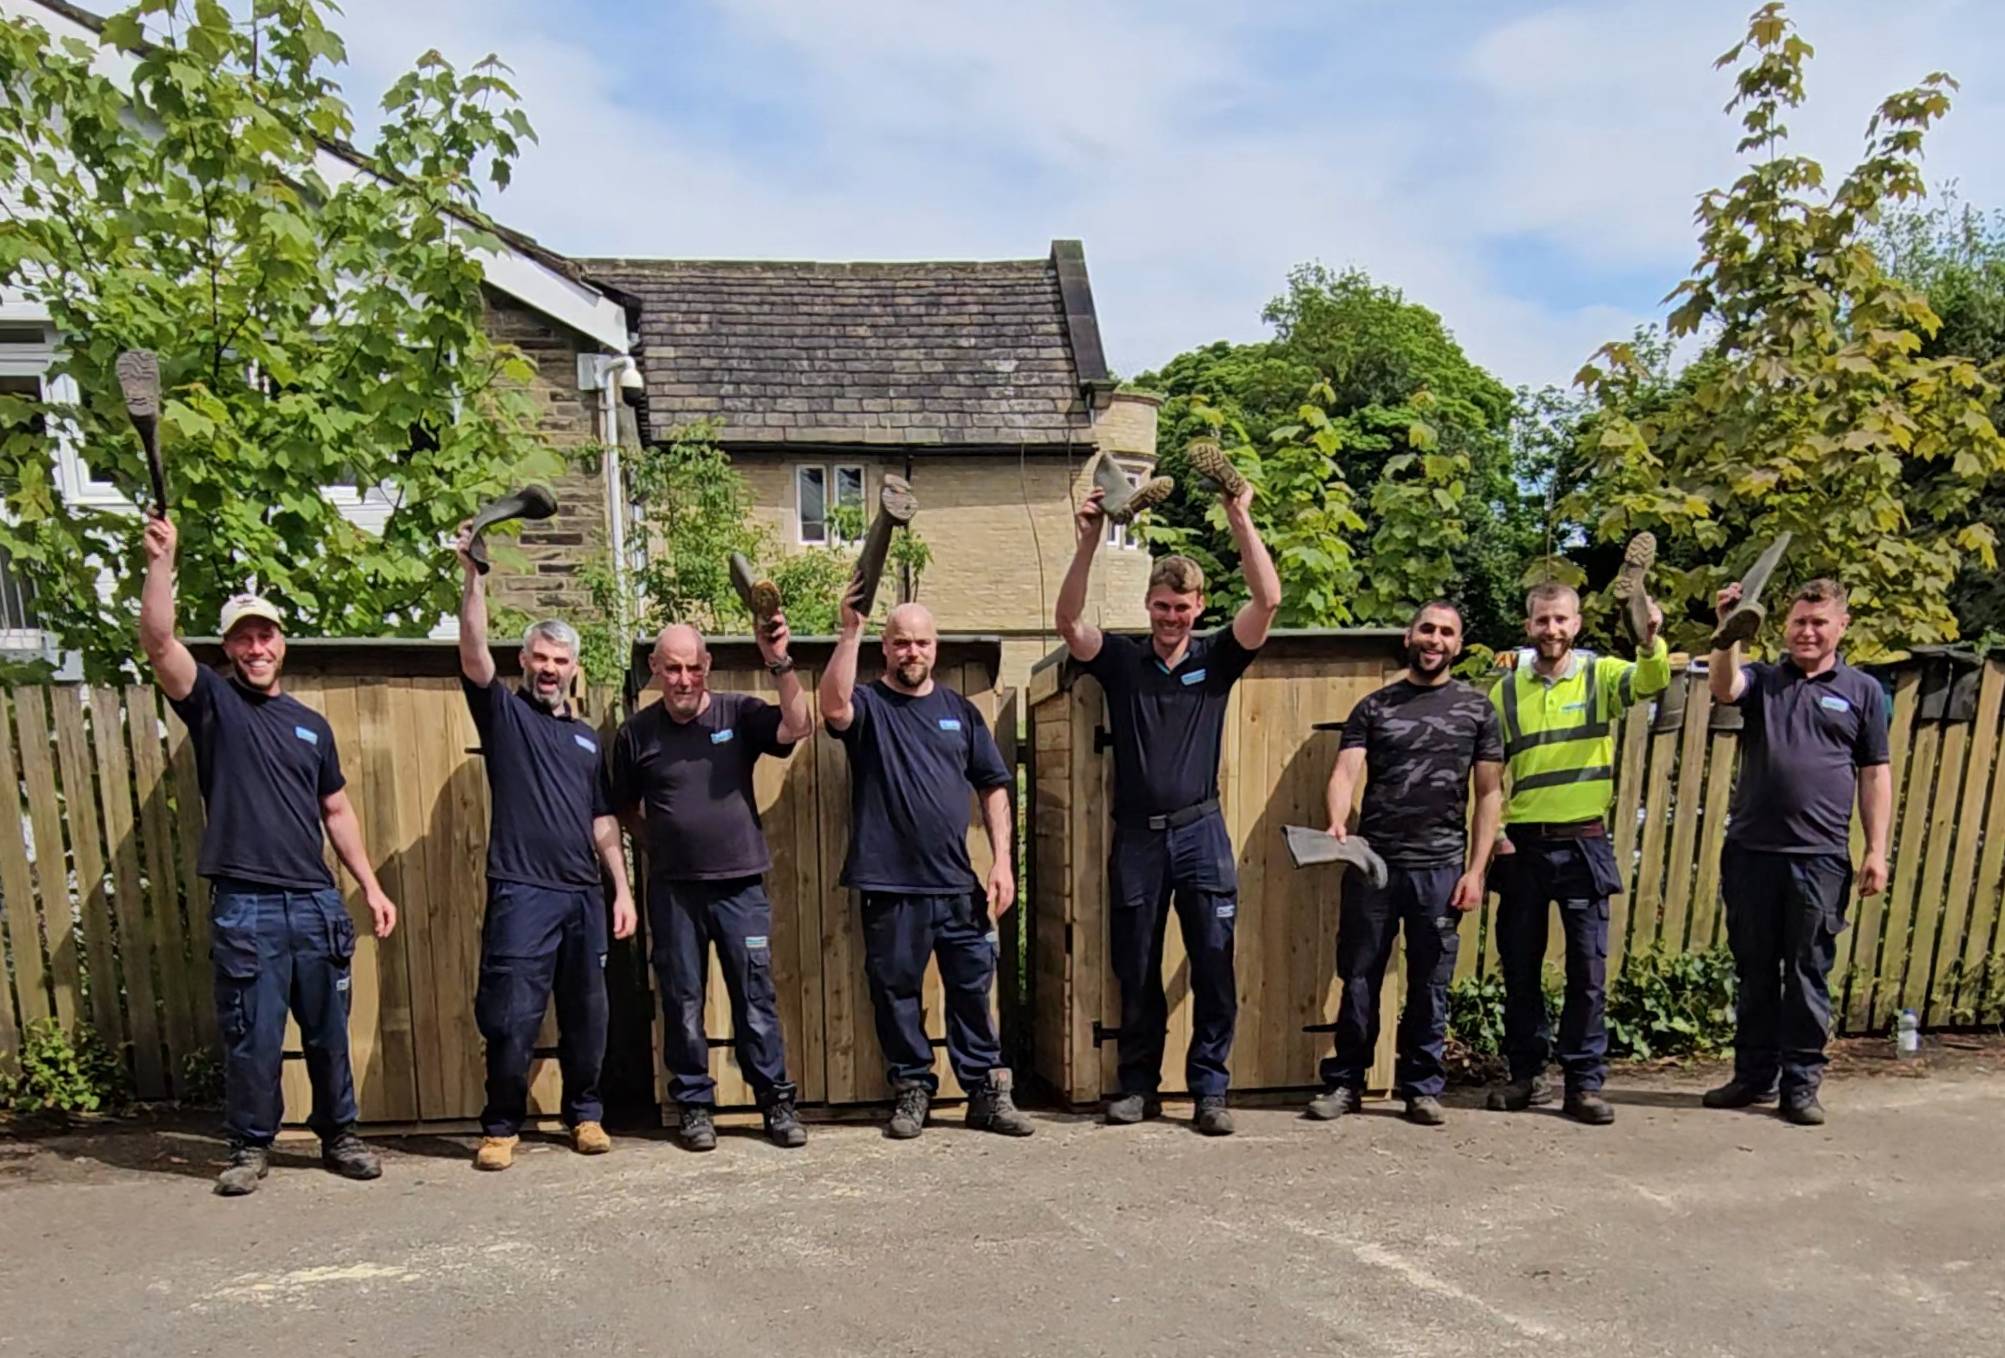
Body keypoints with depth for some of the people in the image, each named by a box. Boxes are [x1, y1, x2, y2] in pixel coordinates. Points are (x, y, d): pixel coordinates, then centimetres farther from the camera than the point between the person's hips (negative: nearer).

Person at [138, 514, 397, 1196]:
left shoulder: (311, 723, 13)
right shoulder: (212, 701, 3)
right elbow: (157, 641, -16)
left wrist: (370, 886, 10)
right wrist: (161, 560, -25)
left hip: (316, 902, 3)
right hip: (243, 906, -3)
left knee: (328, 1031, 10)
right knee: (252, 1036, 4)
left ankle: (339, 1135, 24)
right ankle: (250, 1147, 22)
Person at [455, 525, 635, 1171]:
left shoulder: (587, 738, 17)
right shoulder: (503, 712, 5)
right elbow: (473, 657, -14)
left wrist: (622, 888, 9)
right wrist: (474, 579, -24)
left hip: (584, 897, 4)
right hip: (522, 893, -4)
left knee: (586, 1016, 10)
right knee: (512, 1018, -1)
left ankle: (585, 1113, 25)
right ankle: (501, 1126, 16)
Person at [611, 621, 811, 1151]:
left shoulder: (738, 713, -1)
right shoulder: (636, 733, 3)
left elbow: (798, 727, -16)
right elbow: (623, 808, 13)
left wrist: (779, 664, -26)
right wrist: (660, 843, 3)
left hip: (741, 885, -1)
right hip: (673, 889, 1)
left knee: (756, 997, 6)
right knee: (682, 1002, 10)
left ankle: (776, 1102, 17)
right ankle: (694, 1105, 25)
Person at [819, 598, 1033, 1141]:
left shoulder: (960, 710, 11)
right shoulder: (867, 704, 1)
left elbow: (994, 786, 11)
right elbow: (833, 706, -24)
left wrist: (1002, 861, 2)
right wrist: (850, 631, -27)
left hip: (958, 884, 2)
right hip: (888, 886, -2)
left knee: (972, 989, 8)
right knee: (895, 992, 8)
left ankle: (988, 1092, 20)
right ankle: (911, 1091, 24)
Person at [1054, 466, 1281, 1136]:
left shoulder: (1216, 659, 5)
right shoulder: (1120, 660, 5)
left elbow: (1268, 601, -7)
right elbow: (1069, 621, -10)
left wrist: (1240, 520, -12)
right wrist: (1089, 540, -19)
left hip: (1200, 830, 0)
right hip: (1137, 835, 1)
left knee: (1214, 965, 1)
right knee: (1136, 971, 9)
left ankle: (1210, 1089, 14)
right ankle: (1138, 1085, 24)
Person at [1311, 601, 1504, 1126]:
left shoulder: (1476, 708, 6)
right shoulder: (1374, 707, 7)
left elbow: (1489, 793, 5)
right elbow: (1345, 772, -4)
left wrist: (1476, 870, -2)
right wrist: (1337, 824, -24)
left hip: (1440, 867, 0)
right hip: (1373, 863, 0)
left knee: (1430, 984, 8)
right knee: (1359, 978, 7)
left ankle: (1422, 1087, 23)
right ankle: (1344, 1082, 19)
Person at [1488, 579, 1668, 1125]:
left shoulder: (1601, 674, 0)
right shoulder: (1506, 690, 5)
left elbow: (1651, 682, -22)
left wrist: (1650, 641, -42)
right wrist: (1493, 830, -3)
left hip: (1584, 842, -2)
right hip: (1522, 844, 2)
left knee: (1588, 967, 4)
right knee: (1519, 963, 9)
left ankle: (1584, 1083, 16)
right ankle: (1528, 1074, 23)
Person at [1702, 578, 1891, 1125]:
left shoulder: (1862, 690, 8)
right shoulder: (1761, 680, 9)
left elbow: (1875, 774, 7)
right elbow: (1722, 687, -15)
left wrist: (1876, 850, 1)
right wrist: (1729, 630, -26)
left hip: (1820, 856, -1)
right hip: (1751, 851, 1)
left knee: (1809, 973, 5)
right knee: (1754, 971, 10)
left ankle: (1801, 1084, 16)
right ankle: (1753, 1075, 21)